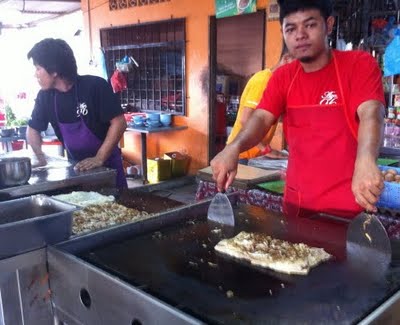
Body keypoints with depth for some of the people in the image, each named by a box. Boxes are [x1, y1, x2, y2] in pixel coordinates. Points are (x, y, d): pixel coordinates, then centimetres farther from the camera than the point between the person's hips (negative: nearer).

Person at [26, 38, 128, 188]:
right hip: (76, 165, 5)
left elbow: (119, 123, -22)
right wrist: (40, 157, -4)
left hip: (107, 164, -4)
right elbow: (33, 129, 10)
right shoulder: (45, 96, -4)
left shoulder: (95, 86, -20)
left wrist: (99, 159, -25)